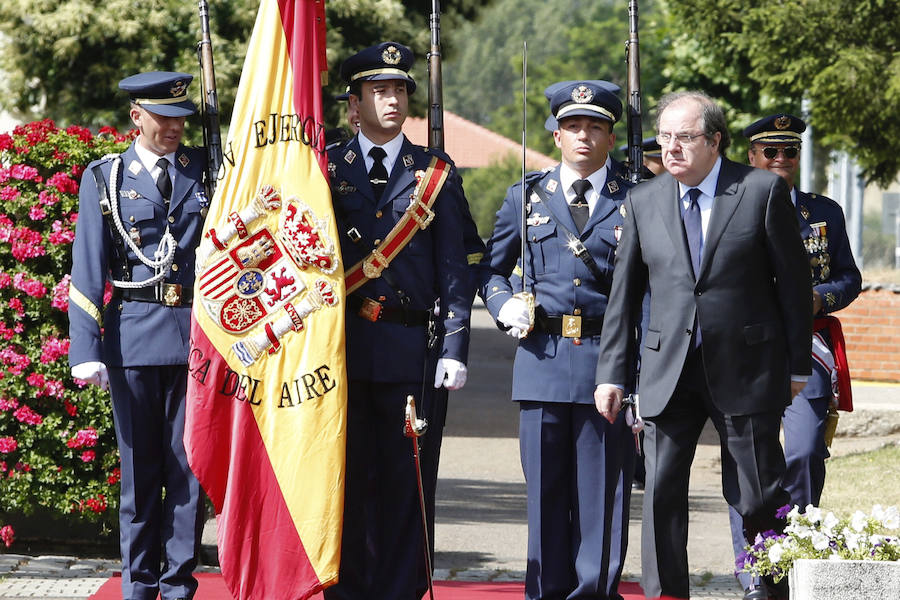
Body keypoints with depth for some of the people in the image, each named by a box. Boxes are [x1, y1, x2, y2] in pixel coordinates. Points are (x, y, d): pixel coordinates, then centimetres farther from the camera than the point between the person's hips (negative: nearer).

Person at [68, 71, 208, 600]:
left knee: (189, 463, 1)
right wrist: (86, 349, -6)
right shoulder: (105, 178, 5)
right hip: (134, 336, -1)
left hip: (198, 335, 1)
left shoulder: (210, 170, 8)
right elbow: (88, 272, 3)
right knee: (139, 464, 5)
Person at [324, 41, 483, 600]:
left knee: (408, 479, 1)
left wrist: (455, 349, -4)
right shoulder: (326, 170, 9)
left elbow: (457, 268, 5)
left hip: (414, 346, 0)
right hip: (343, 347, 0)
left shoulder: (437, 173, 8)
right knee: (348, 476, 4)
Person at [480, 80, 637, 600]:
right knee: (546, 490, 4)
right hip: (542, 358, 2)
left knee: (603, 492, -1)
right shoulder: (526, 197, 13)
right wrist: (505, 306, 0)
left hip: (609, 360, -2)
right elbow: (494, 269, 22)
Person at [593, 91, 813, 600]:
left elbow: (794, 281, 0)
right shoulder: (644, 202, 6)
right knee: (662, 492, -2)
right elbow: (624, 294, 10)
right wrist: (612, 373, 5)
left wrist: (798, 365, 0)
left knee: (758, 496, 4)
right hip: (669, 371, 3)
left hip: (745, 367, -3)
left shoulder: (763, 191, -3)